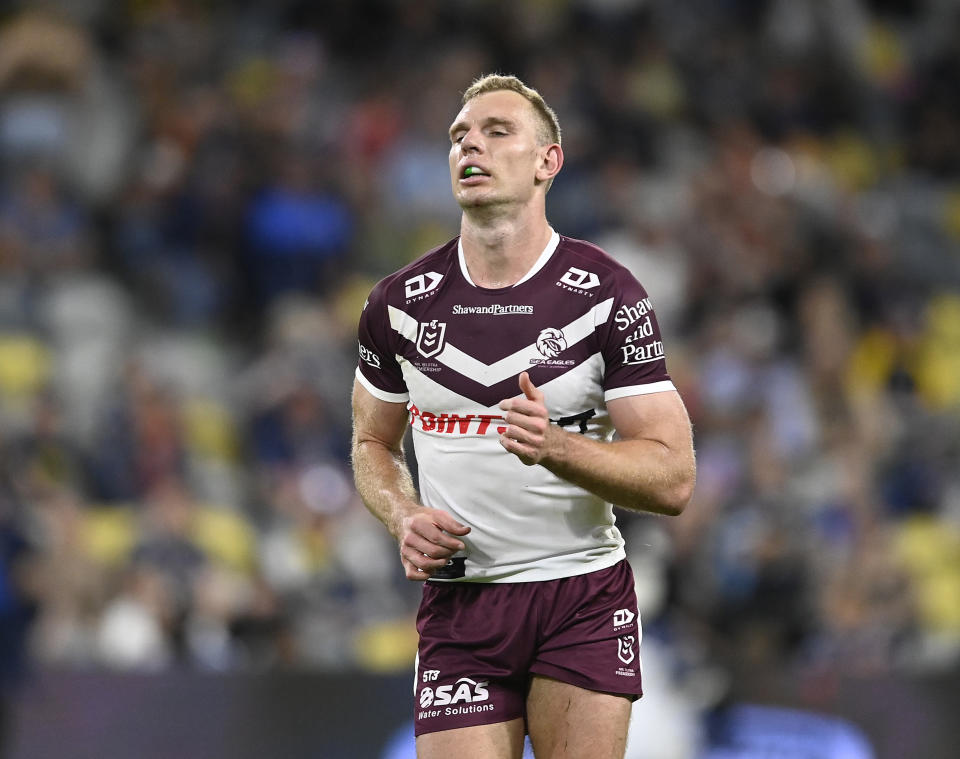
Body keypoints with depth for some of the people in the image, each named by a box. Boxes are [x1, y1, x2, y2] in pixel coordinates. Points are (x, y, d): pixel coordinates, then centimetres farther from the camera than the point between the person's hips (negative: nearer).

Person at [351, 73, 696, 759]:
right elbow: (373, 442, 19)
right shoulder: (400, 304, 3)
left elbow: (673, 480, -9)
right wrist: (404, 518, -3)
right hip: (458, 598, 2)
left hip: (585, 598, -2)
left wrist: (554, 446, -25)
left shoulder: (608, 295, -6)